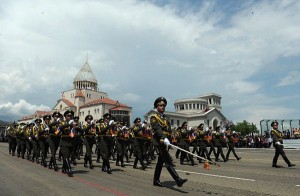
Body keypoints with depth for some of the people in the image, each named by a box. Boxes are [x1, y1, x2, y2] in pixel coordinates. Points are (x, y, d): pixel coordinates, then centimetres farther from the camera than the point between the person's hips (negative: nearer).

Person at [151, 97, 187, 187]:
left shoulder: (165, 118, 21)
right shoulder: (154, 117, -4)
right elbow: (157, 129, -20)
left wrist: (168, 140, 8)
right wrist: (164, 138, -33)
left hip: (165, 142, 8)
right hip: (159, 141, -8)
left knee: (160, 162, 13)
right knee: (168, 161, -15)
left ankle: (156, 180, 22)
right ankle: (178, 180, -21)